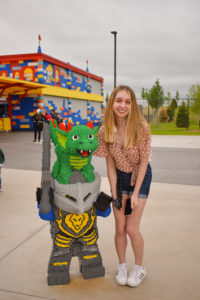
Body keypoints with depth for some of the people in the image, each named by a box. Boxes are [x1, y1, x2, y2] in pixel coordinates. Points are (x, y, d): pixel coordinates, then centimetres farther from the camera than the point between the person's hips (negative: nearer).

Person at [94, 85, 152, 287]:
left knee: (132, 229, -2)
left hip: (140, 177, -3)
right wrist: (115, 194, -8)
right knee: (120, 228, 7)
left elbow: (143, 161, -16)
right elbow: (110, 163, -6)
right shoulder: (106, 130, -13)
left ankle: (140, 268, 26)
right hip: (119, 177, 3)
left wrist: (135, 195, -15)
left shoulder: (141, 128, -22)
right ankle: (121, 266, 32)